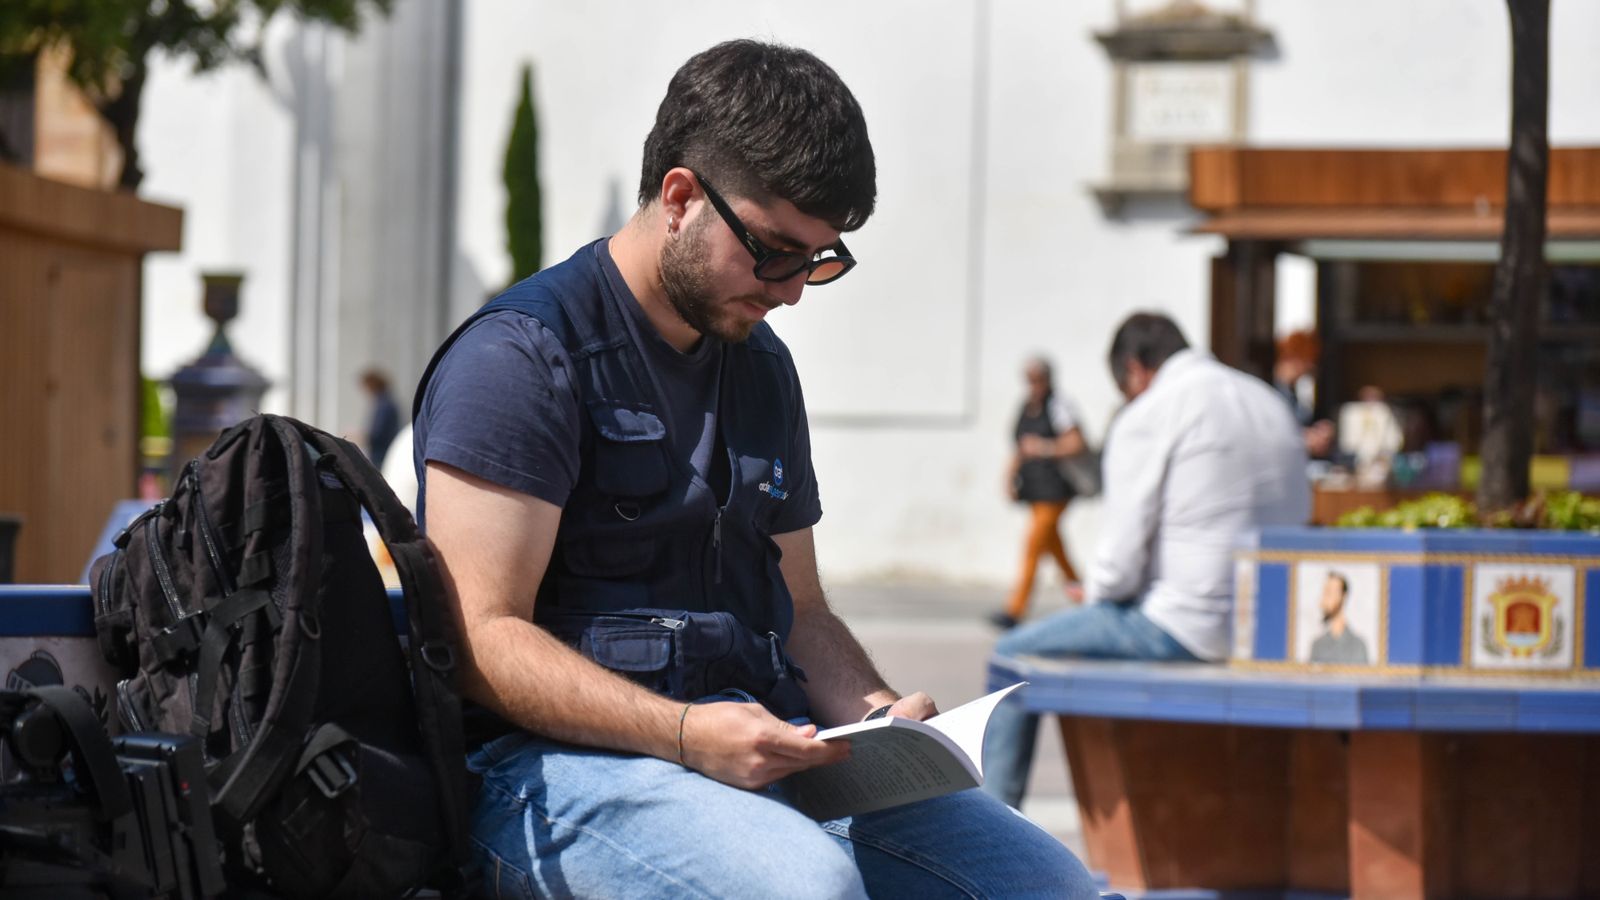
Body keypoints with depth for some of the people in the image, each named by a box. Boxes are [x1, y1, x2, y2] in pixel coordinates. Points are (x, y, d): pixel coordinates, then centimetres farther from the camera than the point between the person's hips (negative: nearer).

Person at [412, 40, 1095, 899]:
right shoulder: (520, 354, -5)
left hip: (761, 753, 7)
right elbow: (480, 638, -12)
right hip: (560, 763, -7)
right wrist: (684, 733, -24)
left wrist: (877, 713, 4)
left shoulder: (761, 368, 22)